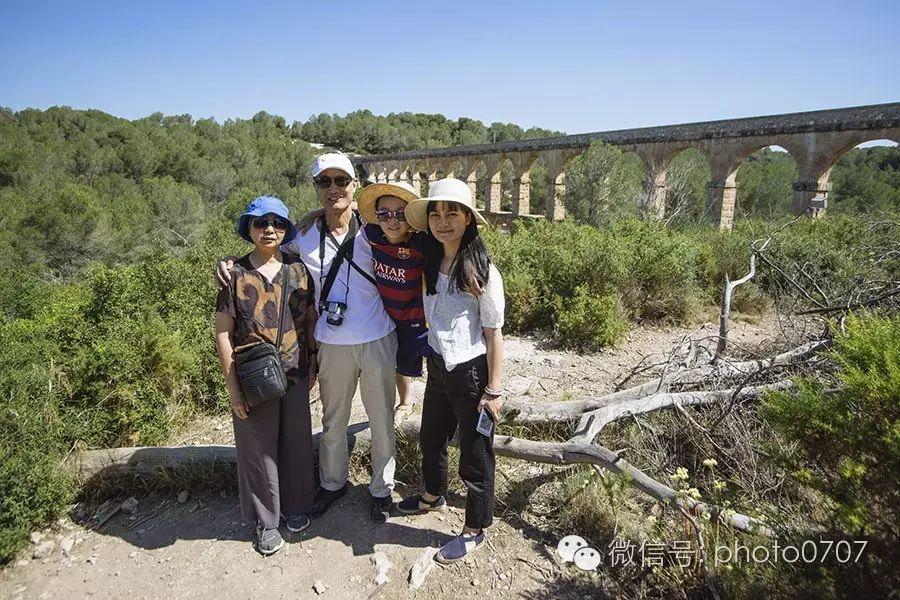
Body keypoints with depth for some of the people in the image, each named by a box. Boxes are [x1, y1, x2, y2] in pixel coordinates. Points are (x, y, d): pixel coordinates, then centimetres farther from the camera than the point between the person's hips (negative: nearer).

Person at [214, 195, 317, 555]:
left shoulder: (297, 270, 0)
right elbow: (223, 332, -7)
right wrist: (232, 385, -8)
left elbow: (311, 319, 9)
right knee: (259, 449, 11)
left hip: (295, 376, 3)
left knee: (296, 443, 15)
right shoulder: (236, 274, -8)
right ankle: (265, 520, 32)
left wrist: (312, 365, 8)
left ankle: (295, 506, 39)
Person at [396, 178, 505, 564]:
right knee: (431, 438, 26)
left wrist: (494, 389, -14)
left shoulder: (482, 272, -18)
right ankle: (433, 495, 54)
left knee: (474, 454, 11)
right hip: (438, 367, 7)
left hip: (471, 372, -7)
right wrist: (432, 359, 9)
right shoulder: (431, 264, 1)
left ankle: (474, 530, 33)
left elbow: (493, 333, -15)